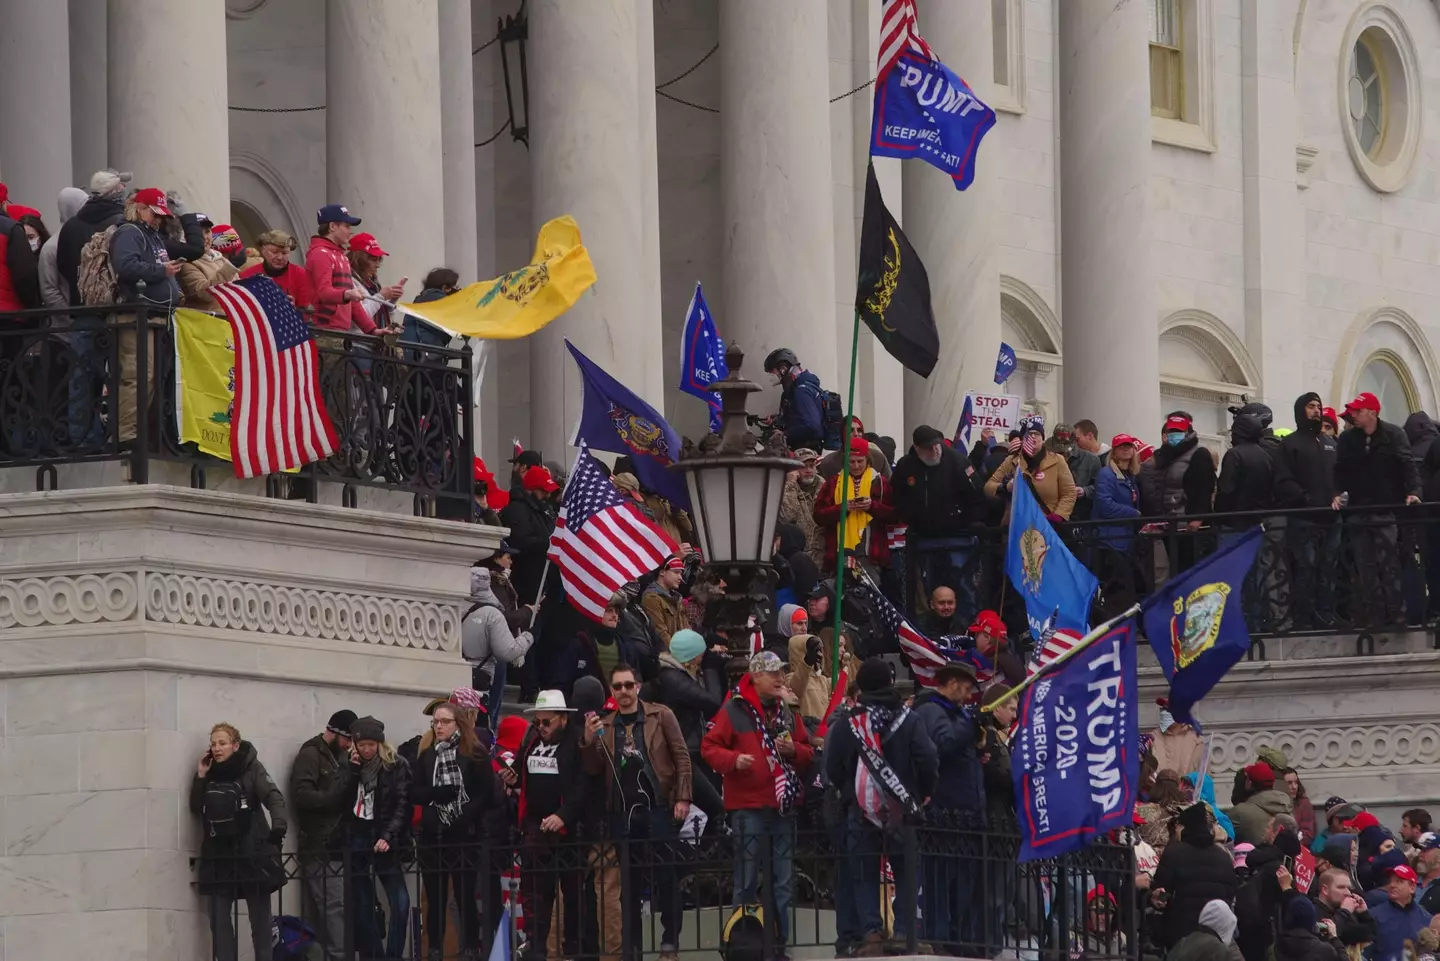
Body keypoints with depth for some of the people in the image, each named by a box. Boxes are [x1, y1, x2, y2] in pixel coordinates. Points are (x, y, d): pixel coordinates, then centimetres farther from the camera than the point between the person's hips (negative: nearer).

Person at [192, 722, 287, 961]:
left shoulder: (251, 768, -4)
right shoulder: (211, 772, 9)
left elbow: (274, 797, -16)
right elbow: (196, 808, 12)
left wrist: (279, 824, -34)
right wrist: (200, 777, 0)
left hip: (251, 851, -4)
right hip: (218, 854, 4)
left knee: (259, 917, 2)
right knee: (219, 918, -2)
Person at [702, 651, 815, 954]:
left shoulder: (786, 712, 14)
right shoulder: (734, 710, -4)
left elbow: (808, 755, 17)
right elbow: (709, 747, -6)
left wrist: (794, 750, -4)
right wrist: (733, 759, -23)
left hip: (783, 806, 6)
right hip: (748, 807, -6)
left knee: (783, 882, 8)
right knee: (747, 881, -3)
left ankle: (779, 943, 14)